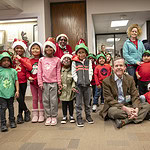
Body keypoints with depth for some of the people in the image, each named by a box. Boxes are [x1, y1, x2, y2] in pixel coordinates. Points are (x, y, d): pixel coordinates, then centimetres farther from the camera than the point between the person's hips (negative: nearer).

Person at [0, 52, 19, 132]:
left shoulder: (13, 71, 6)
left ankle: (12, 121, 26)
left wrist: (17, 90, 3)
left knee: (11, 107, 13)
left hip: (11, 93, 2)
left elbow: (16, 81, 7)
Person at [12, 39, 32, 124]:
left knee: (22, 99, 7)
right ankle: (26, 111, 18)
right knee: (19, 98, -7)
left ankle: (20, 115, 24)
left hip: (23, 82, 0)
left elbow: (30, 68, -16)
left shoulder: (25, 59, 1)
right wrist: (13, 59, -11)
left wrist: (21, 59, -16)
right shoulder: (12, 58, 5)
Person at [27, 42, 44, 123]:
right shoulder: (30, 61, 6)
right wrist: (29, 77, -8)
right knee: (34, 99, 12)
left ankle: (41, 115, 17)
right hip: (32, 82, 4)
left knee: (41, 98, 6)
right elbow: (27, 71, 9)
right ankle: (35, 115, 21)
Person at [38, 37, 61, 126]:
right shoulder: (41, 60, 7)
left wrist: (59, 83, 0)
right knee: (46, 100, 6)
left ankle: (54, 117, 12)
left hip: (54, 83, -2)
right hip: (45, 83, 2)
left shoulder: (57, 60, 3)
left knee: (53, 100, 0)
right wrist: (40, 83, 1)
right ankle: (48, 116, 17)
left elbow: (58, 72, 3)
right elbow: (39, 72, 7)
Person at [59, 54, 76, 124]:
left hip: (70, 90, -1)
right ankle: (64, 116, 23)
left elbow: (74, 80, -8)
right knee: (64, 104, 10)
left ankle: (71, 116, 25)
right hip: (63, 90, 2)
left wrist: (73, 87, -19)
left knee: (70, 103, 10)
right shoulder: (60, 71, 2)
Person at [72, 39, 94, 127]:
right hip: (78, 85, -2)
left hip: (87, 84, 2)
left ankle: (88, 116, 27)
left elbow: (90, 72, 5)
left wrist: (89, 80, -6)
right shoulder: (74, 62, 2)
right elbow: (74, 73, -1)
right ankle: (79, 118, 10)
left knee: (87, 102, 13)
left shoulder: (89, 61, 8)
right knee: (79, 103, 2)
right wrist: (77, 81, -10)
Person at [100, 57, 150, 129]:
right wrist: (124, 108, -24)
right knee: (112, 111, -37)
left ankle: (124, 121, -28)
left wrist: (136, 109, -21)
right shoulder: (106, 81, -7)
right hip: (115, 107, -4)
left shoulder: (130, 79, 5)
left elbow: (135, 96, 0)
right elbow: (109, 100, -12)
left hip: (129, 105, 5)